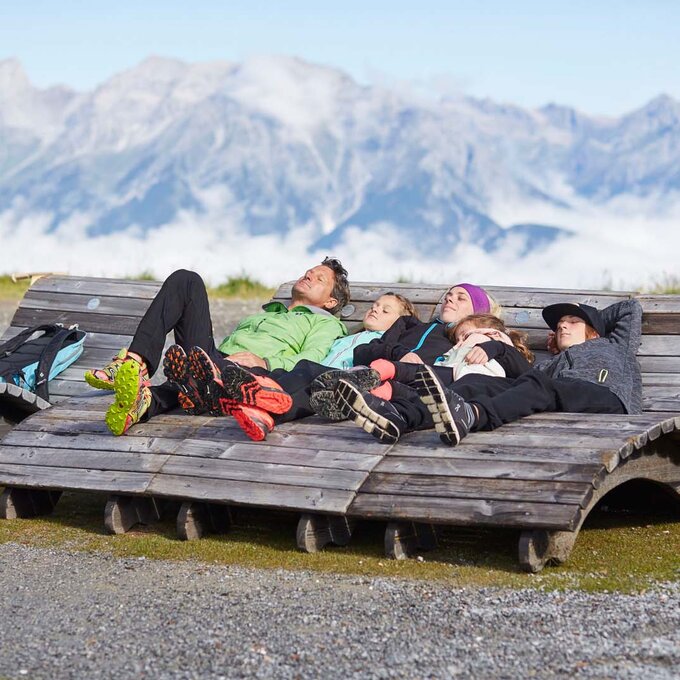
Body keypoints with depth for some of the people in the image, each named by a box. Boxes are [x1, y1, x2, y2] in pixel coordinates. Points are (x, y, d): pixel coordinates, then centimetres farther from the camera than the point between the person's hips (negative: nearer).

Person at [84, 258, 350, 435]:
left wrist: (264, 363, -18)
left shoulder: (325, 324, 23)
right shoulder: (266, 312, 45)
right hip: (213, 355, 6)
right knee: (186, 280, -12)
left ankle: (146, 401, -73)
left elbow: (308, 364, 1)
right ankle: (135, 362, -31)